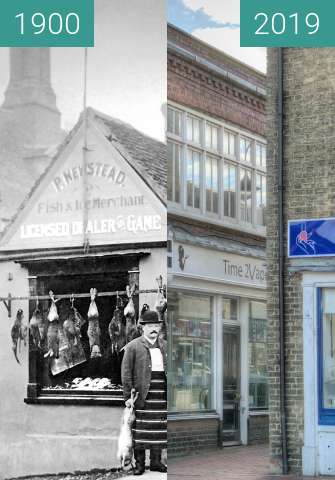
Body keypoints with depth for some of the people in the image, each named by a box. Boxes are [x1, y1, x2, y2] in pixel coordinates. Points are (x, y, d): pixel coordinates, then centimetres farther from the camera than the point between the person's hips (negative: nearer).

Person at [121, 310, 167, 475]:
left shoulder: (165, 346, 14)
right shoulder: (133, 347, 1)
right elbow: (126, 373, -2)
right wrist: (128, 396, -7)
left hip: (162, 396, 4)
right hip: (142, 396, -4)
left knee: (158, 429, 5)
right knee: (140, 429, -2)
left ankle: (156, 461, 15)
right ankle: (139, 463, 6)